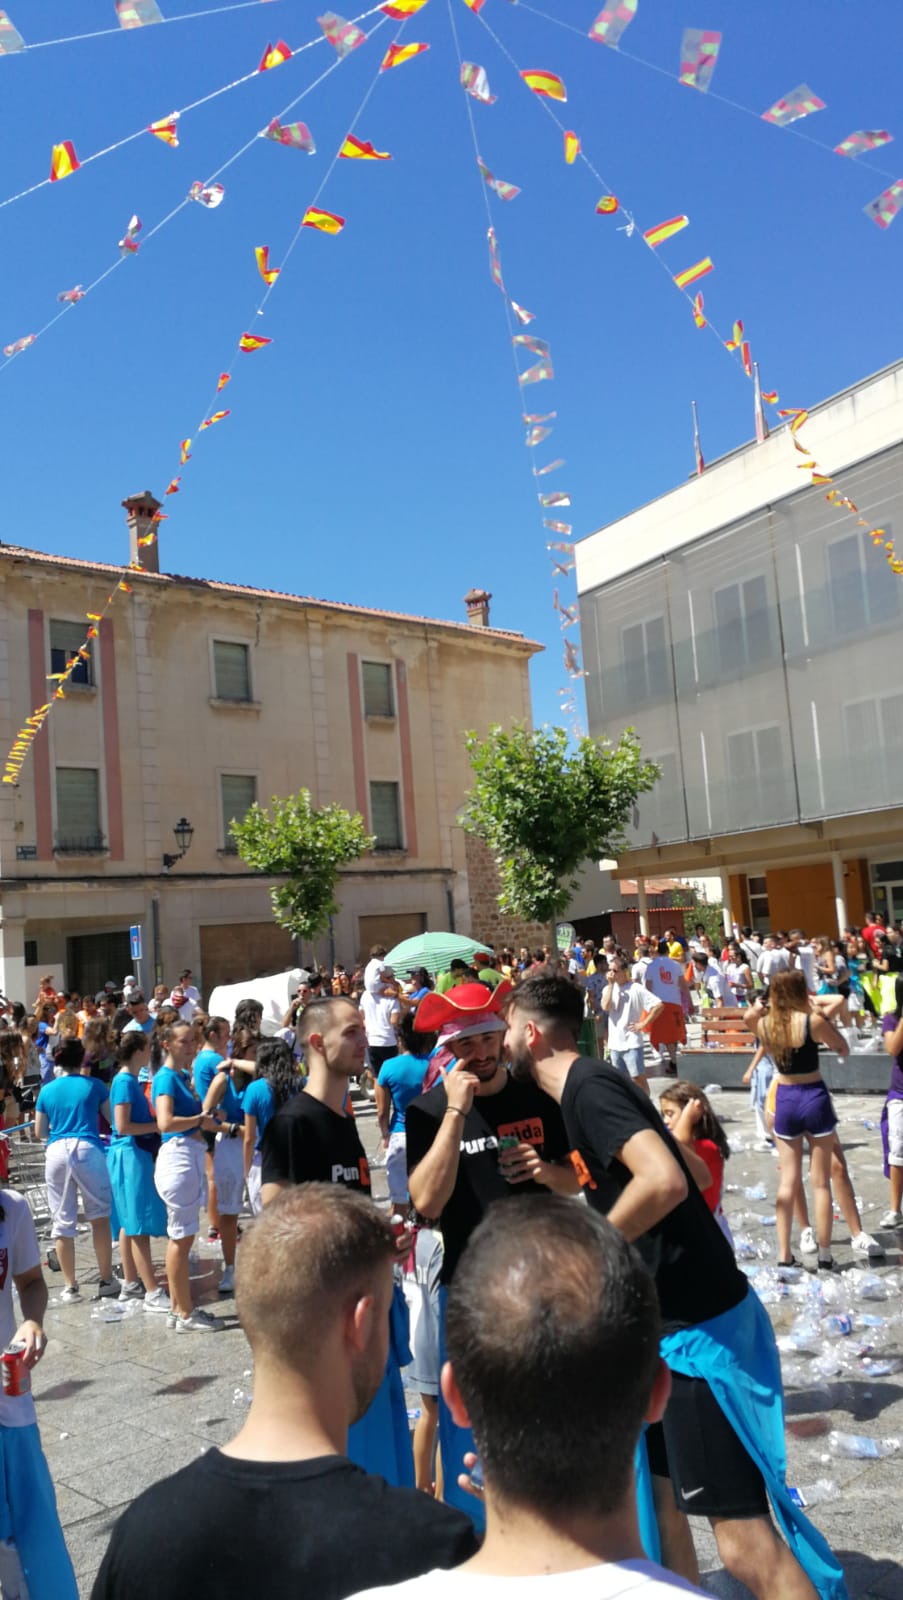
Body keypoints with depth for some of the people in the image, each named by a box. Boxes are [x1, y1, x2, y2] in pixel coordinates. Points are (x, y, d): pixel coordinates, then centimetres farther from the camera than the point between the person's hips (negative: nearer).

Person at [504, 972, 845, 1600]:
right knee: (654, 1494, 20)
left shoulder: (588, 1087, -19)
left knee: (743, 1537, -4)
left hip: (700, 1328, -10)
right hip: (671, 1322, 10)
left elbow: (664, 1181, -32)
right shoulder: (583, 1087, 11)